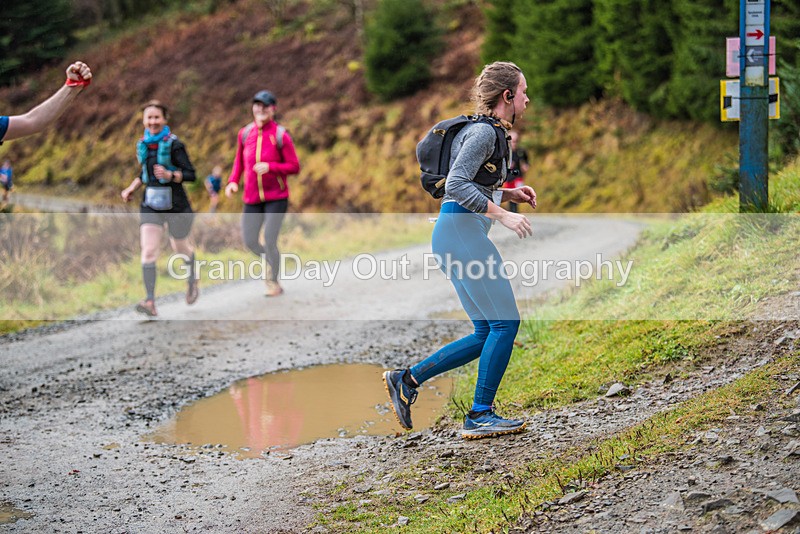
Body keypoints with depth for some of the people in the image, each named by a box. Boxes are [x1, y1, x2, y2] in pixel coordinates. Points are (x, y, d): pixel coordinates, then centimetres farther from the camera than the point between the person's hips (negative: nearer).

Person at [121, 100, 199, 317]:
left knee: (180, 247, 17)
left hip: (175, 204, -4)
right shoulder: (143, 144, 5)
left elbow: (190, 174, -15)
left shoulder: (174, 144, -13)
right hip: (151, 205, 4)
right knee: (148, 251, -13)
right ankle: (150, 301, -19)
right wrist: (131, 188, 8)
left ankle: (192, 281, 48)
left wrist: (170, 175, -31)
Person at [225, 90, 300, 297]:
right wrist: (233, 181, 1)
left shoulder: (280, 136, -10)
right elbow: (239, 160, 18)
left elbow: (295, 167, -7)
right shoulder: (245, 134, 3)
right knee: (249, 241, 2)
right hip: (252, 197, 4)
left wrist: (270, 167, -22)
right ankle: (270, 259, 35)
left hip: (276, 197, -4)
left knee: (269, 240, -10)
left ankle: (274, 282, 12)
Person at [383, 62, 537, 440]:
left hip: (455, 234, 10)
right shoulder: (483, 132, -10)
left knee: (487, 334, 9)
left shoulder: (490, 131, 21)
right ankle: (480, 416, -2)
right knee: (505, 323, -7)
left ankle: (407, 380, 10)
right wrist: (504, 215, -20)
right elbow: (455, 186, -20)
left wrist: (510, 193, 15)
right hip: (462, 231, -10)